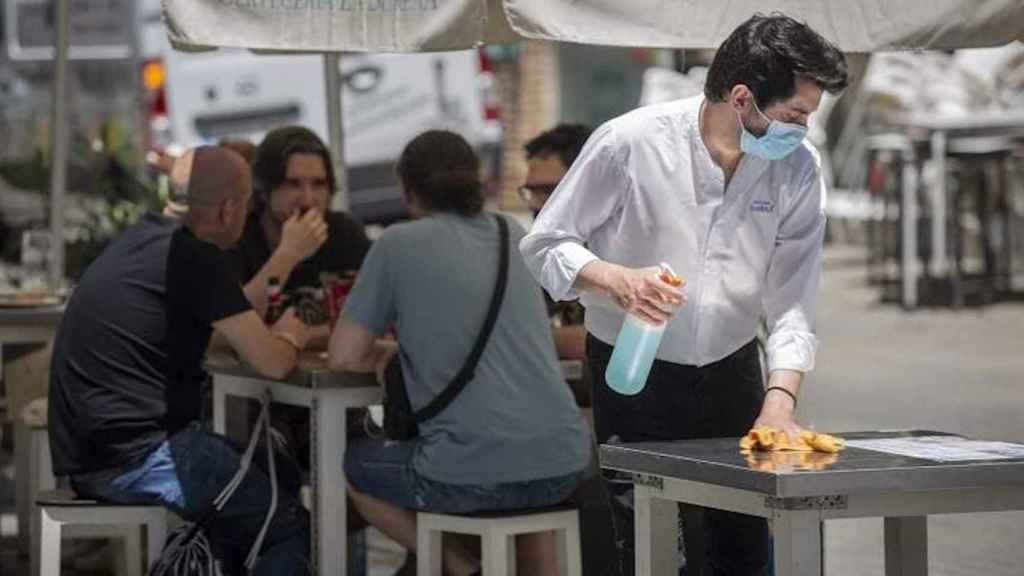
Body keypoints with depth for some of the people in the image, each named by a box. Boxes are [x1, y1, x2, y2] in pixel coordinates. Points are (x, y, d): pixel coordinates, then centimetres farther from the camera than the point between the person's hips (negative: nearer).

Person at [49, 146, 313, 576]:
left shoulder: (145, 238, 12)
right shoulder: (196, 258, -16)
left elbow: (228, 327, 26)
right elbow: (271, 363, -16)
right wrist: (290, 337, 6)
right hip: (135, 458, -10)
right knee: (292, 526, 0)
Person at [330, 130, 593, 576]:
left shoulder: (399, 243, 1)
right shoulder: (516, 237, 17)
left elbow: (344, 358, 2)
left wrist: (388, 355, 20)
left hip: (474, 476, -5)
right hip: (564, 464, 5)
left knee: (351, 464, 24)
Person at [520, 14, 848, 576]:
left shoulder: (797, 169, -10)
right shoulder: (629, 142, -20)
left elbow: (792, 305, -11)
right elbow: (543, 244, -11)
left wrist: (779, 402, -24)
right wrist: (614, 279, -29)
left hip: (730, 372, 3)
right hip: (634, 375, -3)